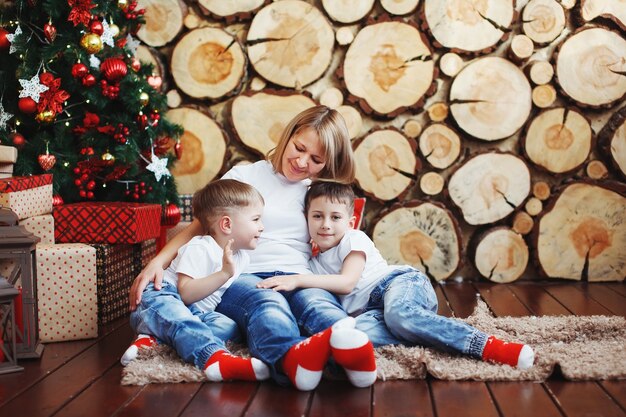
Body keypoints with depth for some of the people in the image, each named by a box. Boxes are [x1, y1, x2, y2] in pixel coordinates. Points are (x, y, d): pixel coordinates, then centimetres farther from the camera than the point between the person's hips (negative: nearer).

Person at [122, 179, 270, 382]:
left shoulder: (242, 257, 11)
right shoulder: (200, 249, -14)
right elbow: (186, 293, -24)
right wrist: (224, 273, -29)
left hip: (197, 312, 8)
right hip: (162, 297, -8)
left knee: (229, 326, -21)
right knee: (174, 313, -42)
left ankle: (153, 338, -28)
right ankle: (217, 358, -69)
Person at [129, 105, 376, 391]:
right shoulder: (244, 177, 17)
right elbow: (199, 227, 13)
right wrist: (157, 262, -1)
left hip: (296, 277, 2)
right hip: (241, 278, -1)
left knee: (317, 301, -37)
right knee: (267, 303, -39)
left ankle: (349, 346, -73)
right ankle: (292, 357, -74)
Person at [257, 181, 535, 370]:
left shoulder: (354, 240, 2)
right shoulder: (315, 264, 21)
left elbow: (347, 282, -14)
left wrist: (297, 280, -21)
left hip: (399, 281, -4)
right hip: (369, 308, 4)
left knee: (399, 314, -41)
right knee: (359, 330, -34)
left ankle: (489, 346, -44)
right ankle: (433, 336, -39)